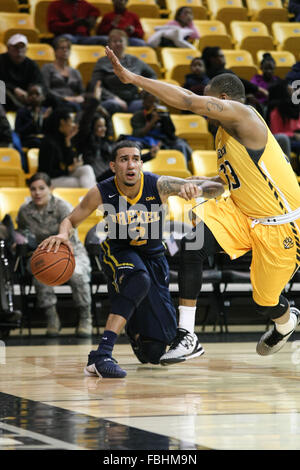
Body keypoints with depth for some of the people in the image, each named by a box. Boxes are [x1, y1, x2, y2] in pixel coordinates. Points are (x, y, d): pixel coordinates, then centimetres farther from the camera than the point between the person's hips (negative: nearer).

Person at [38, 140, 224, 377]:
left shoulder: (159, 185, -23)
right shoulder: (101, 192, -21)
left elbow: (217, 188, -22)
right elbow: (71, 220, -6)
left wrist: (197, 189, -46)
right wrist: (63, 234, -30)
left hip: (153, 257, 2)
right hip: (119, 251, -2)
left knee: (154, 351, 1)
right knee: (138, 280, -41)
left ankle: (135, 330, 42)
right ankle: (101, 355, -43)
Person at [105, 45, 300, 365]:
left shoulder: (242, 115, -21)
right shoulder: (225, 133, 6)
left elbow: (188, 101, -32)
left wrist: (132, 78, -31)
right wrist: (198, 184, 7)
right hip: (243, 214, 8)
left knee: (265, 303, 5)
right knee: (193, 243, -19)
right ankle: (186, 337, -19)